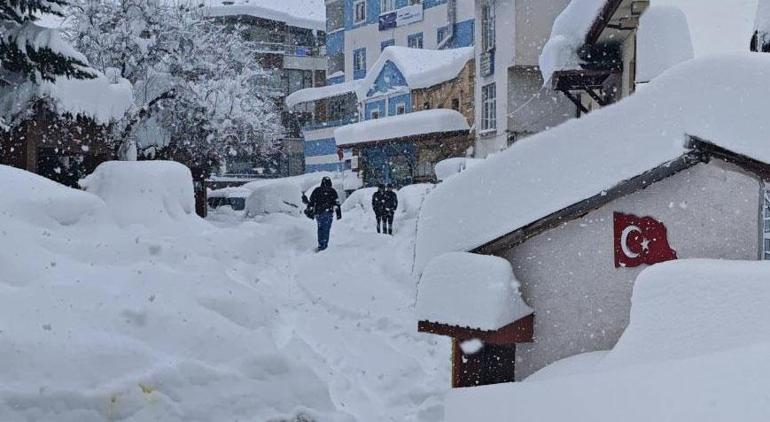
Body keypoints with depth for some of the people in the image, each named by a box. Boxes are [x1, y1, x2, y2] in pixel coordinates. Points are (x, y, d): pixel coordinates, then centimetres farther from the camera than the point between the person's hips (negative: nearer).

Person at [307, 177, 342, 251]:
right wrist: (339, 213, 0)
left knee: (320, 228, 11)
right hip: (328, 212, -2)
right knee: (326, 229, -1)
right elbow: (337, 203, 0)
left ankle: (321, 244, 6)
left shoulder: (316, 190, 11)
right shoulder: (332, 191, 6)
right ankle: (324, 245, -8)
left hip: (318, 213, 2)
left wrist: (310, 211, 13)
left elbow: (311, 202, 9)